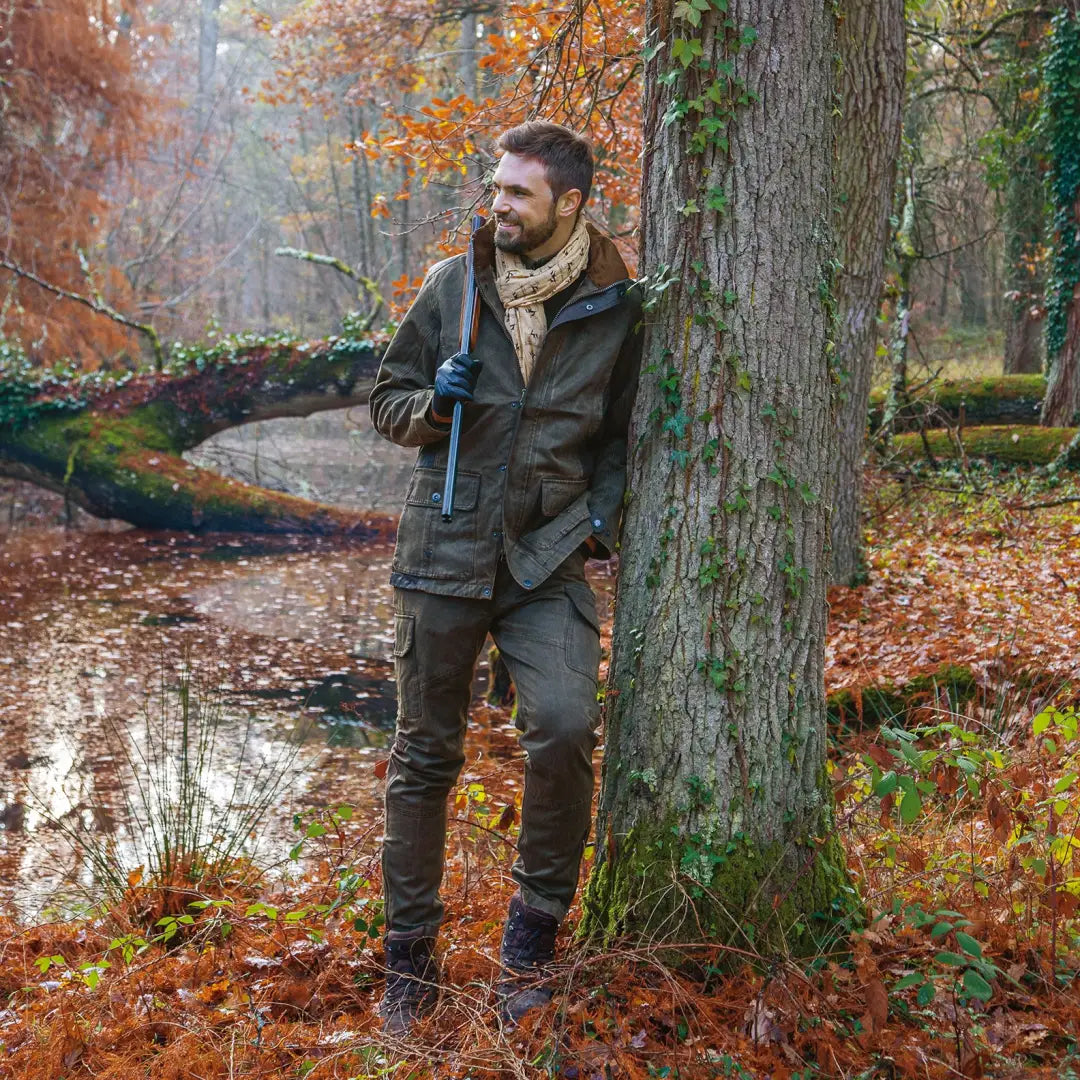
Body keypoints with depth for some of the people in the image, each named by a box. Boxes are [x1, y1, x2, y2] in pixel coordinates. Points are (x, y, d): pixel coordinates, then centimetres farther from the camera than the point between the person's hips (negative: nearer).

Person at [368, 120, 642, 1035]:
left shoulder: (615, 308, 1)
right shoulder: (452, 287, 3)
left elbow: (620, 433, 14)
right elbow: (387, 401, 10)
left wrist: (603, 515, -1)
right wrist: (433, 403, -11)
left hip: (549, 558, -1)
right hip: (444, 552, 1)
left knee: (564, 729, -20)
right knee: (426, 754, 7)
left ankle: (534, 928, 4)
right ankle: (411, 952, 24)